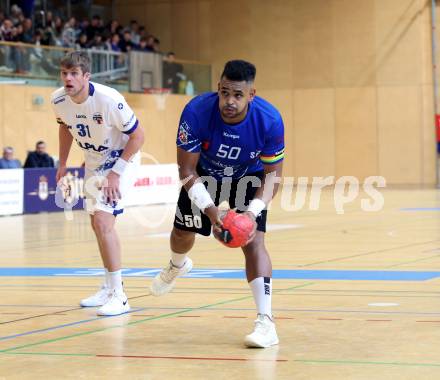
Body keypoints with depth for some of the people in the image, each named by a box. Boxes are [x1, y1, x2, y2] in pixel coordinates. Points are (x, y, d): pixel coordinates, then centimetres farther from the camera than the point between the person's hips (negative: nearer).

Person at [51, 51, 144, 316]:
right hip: (94, 162, 7)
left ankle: (119, 296, -17)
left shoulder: (109, 99, -31)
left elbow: (138, 136, -21)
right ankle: (109, 289, 31)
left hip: (122, 159, -7)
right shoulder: (59, 100, -13)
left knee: (103, 219, -22)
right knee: (97, 222, 14)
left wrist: (116, 172, -23)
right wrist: (62, 164, 10)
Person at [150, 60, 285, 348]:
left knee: (253, 240, -20)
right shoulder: (197, 112, -35)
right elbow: (187, 169, -26)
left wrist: (253, 210, -37)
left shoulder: (270, 120, -34)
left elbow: (273, 173, -21)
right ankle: (177, 267, 56)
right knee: (183, 232, 17)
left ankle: (266, 321, -21)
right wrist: (209, 209, -39)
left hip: (249, 178, -2)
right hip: (205, 174, 2)